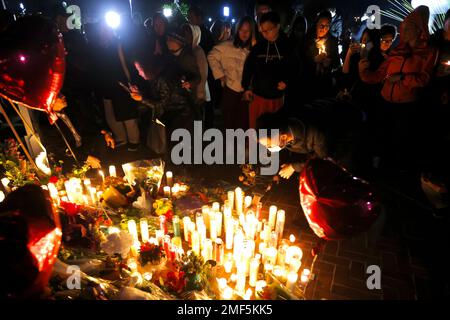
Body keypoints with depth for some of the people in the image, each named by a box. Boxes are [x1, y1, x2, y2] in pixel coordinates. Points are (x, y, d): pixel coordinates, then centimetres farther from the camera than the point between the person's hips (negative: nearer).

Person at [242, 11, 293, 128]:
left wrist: (286, 81, -10)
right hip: (258, 96, 1)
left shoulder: (287, 46, -2)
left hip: (277, 97, 0)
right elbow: (248, 67, 7)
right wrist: (246, 88, 5)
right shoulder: (258, 47, 0)